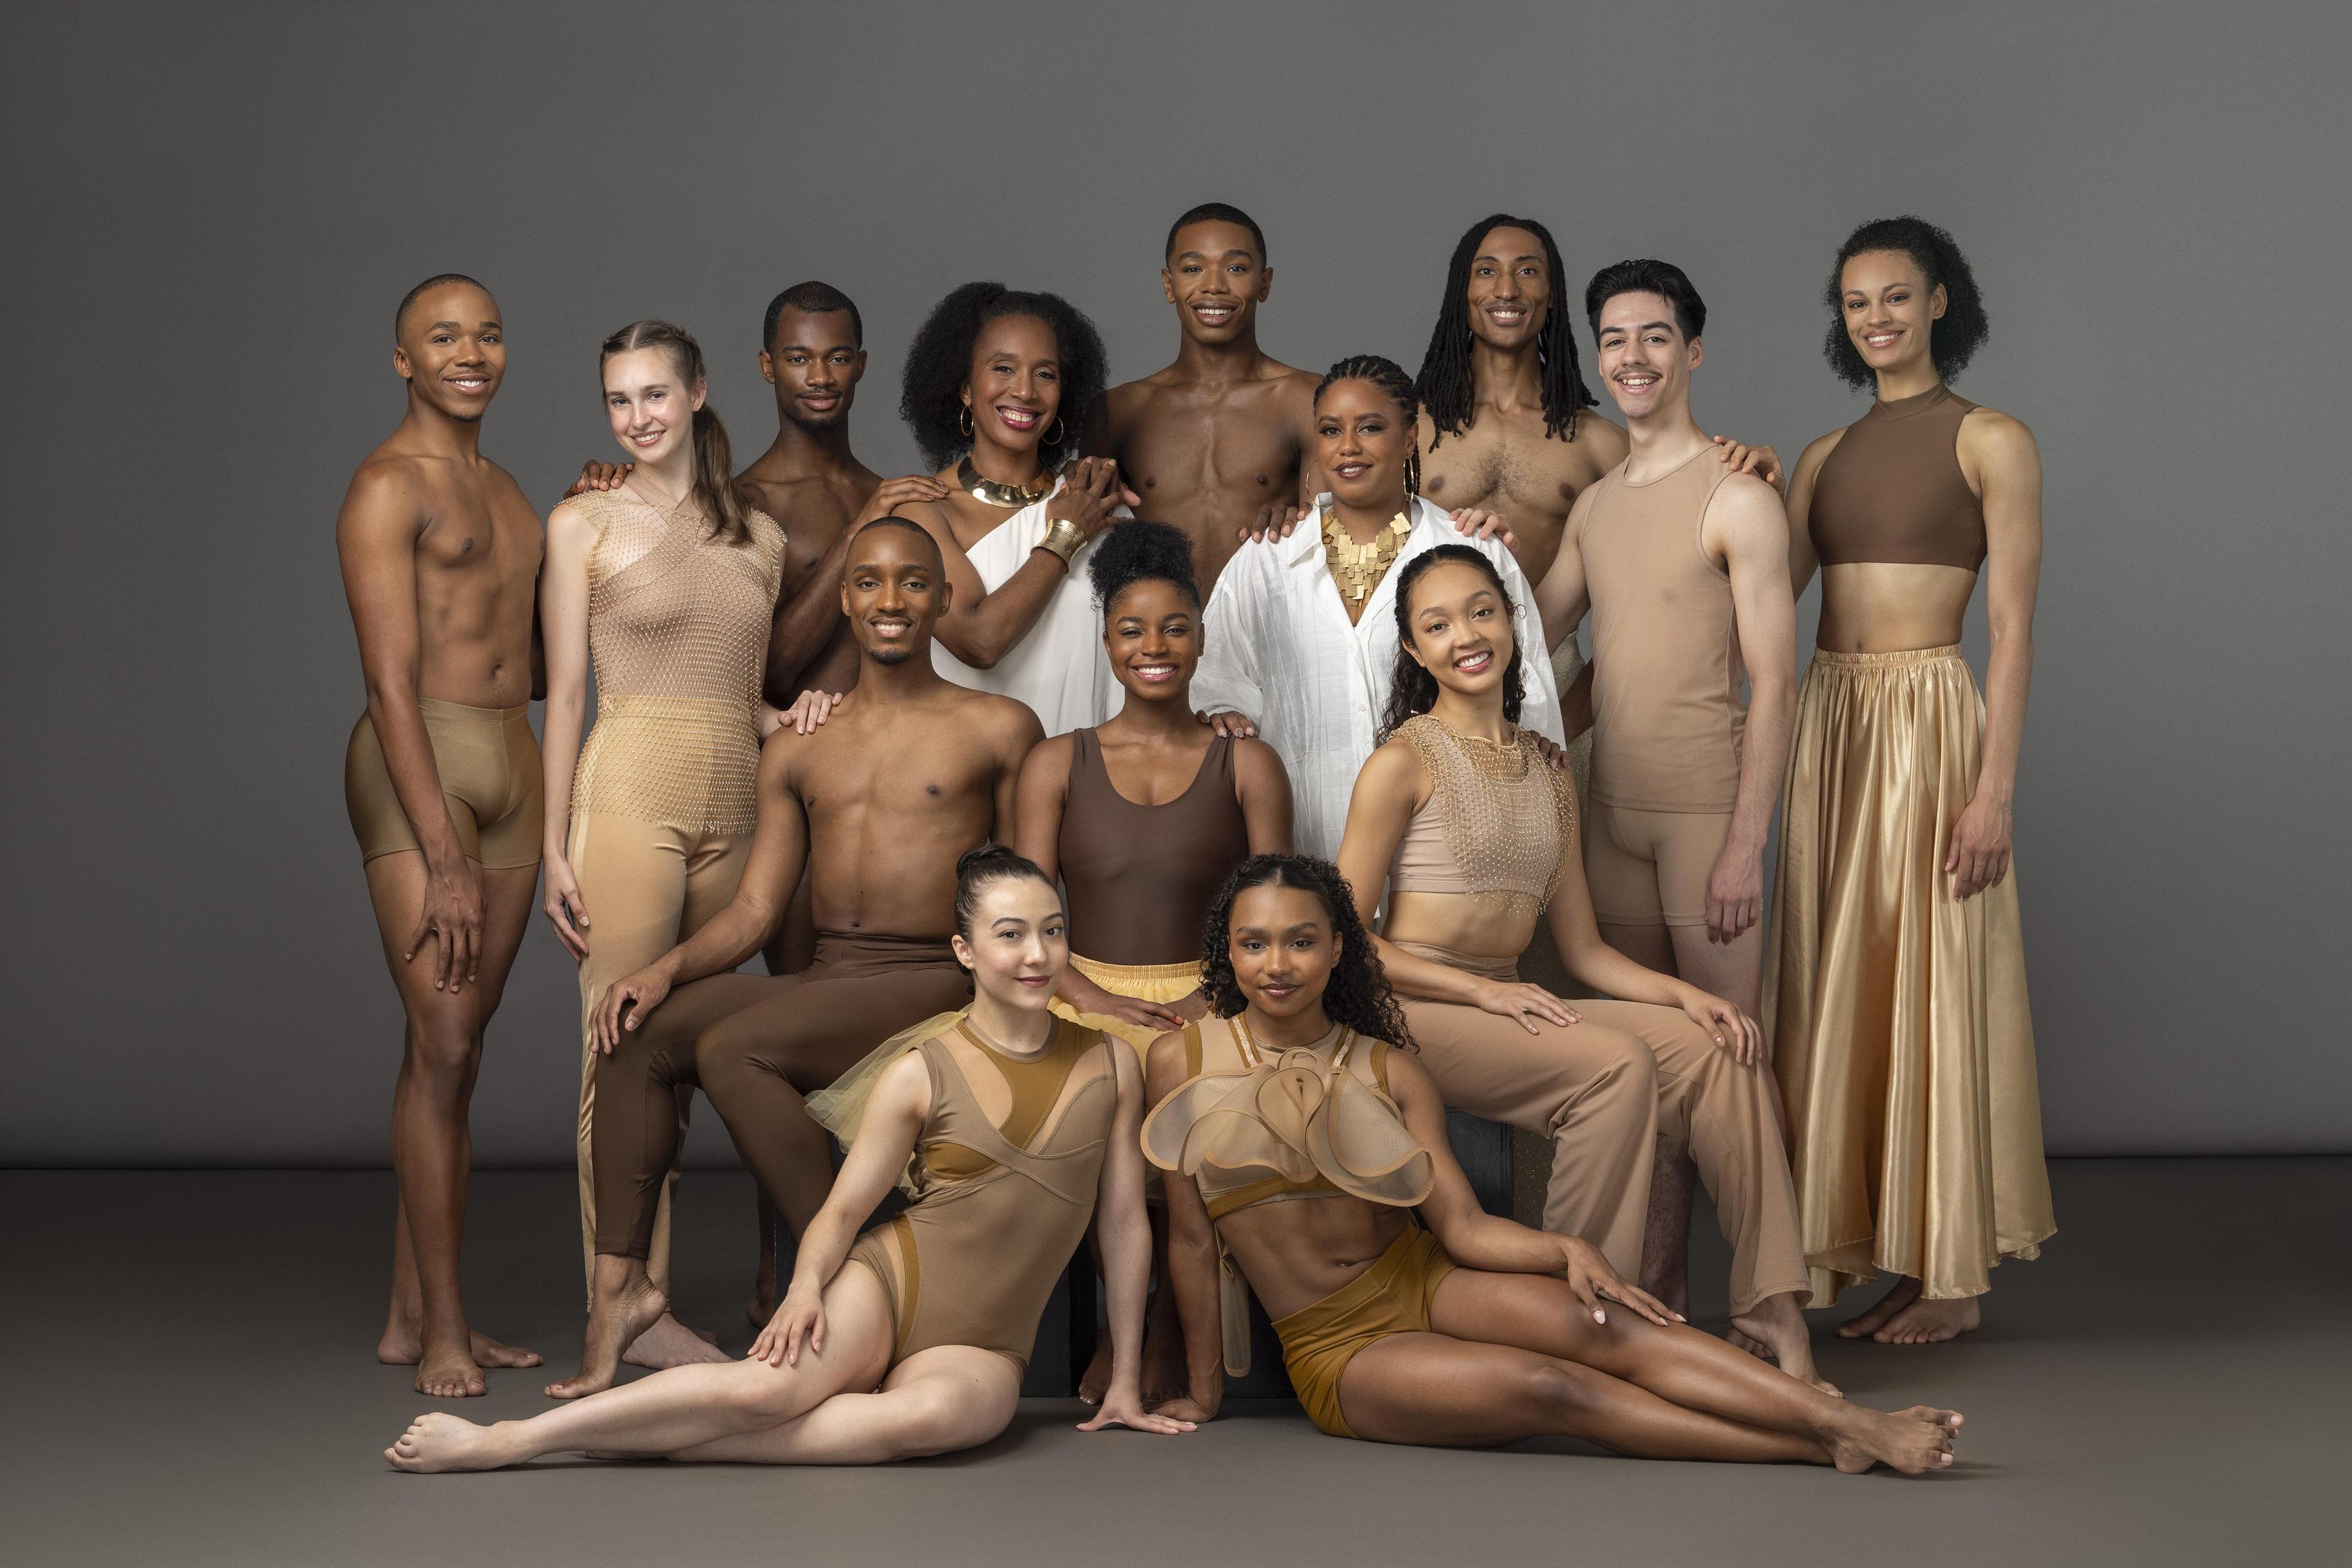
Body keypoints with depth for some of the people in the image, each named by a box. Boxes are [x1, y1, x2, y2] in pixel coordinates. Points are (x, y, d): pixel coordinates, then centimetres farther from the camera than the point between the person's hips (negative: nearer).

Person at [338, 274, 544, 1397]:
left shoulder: (504, 490, 19)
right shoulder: (388, 487, -7)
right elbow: (392, 681, -15)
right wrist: (443, 861, -20)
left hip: (513, 767, 8)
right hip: (415, 769, -8)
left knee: (452, 1049, 8)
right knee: (444, 1048, -11)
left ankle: (408, 1320, 14)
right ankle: (443, 1330, -5)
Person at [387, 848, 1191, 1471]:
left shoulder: (1110, 1066, 4)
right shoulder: (921, 1071, -3)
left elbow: (1125, 1222, 9)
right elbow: (843, 1208, -1)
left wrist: (1123, 1385, 9)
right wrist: (806, 1286, -23)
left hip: (981, 1348, 2)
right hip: (890, 1280, -1)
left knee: (936, 1413, -37)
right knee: (777, 1383, -34)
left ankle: (648, 1442, -31)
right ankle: (501, 1441, -25)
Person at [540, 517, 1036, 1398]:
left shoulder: (998, 730, 7)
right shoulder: (796, 752, 18)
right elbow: (755, 911, 12)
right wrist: (667, 969, -6)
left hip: (933, 985, -5)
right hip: (822, 979, 5)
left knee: (729, 1049, -28)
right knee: (634, 1039, -17)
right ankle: (619, 1279, -17)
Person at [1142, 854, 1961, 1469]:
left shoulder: (1389, 1069, 4)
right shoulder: (1184, 1062, -3)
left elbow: (1462, 1226, -1)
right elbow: (1191, 1238, 0)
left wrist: (1567, 1250, -19)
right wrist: (1203, 1394, 2)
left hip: (1424, 1282, 3)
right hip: (1336, 1346, -3)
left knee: (1601, 1326, -26)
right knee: (1541, 1387, -27)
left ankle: (1852, 1424, -35)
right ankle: (1814, 1451, -32)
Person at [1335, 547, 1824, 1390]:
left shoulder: (1549, 774, 16)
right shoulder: (1405, 761, -4)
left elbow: (1584, 950, 16)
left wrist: (1684, 994, -2)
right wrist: (1485, 991, -15)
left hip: (1511, 1006, 6)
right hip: (1417, 1013, -6)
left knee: (1720, 1052, -13)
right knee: (1615, 1064, -28)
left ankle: (1773, 1318, -14)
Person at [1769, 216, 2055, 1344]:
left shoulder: (1991, 441, -2)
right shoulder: (1824, 457, 15)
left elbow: (2014, 627, -7)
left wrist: (1996, 787, -15)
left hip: (1931, 721, -6)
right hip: (1827, 723, 6)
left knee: (1932, 987, -2)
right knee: (1836, 986, 6)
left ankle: (1952, 1275, 7)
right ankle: (1862, 1250, 15)